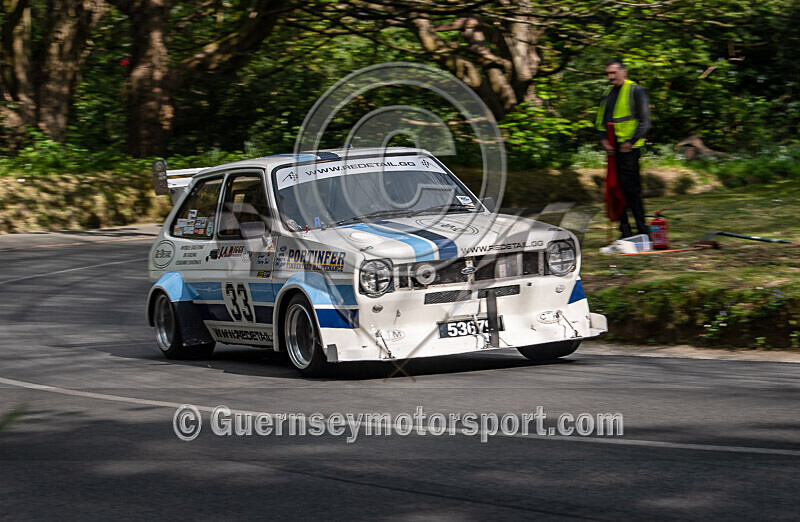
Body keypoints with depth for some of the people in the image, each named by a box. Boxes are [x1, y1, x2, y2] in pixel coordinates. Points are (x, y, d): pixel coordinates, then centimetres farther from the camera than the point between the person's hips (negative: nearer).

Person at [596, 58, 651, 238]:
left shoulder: (635, 91, -4)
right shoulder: (607, 93, 17)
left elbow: (644, 121, -8)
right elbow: (600, 120, 22)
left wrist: (631, 142, -14)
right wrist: (603, 140, 5)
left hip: (629, 148, -7)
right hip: (613, 149, 7)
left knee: (631, 188, -10)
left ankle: (642, 231, -5)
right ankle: (625, 231, 12)